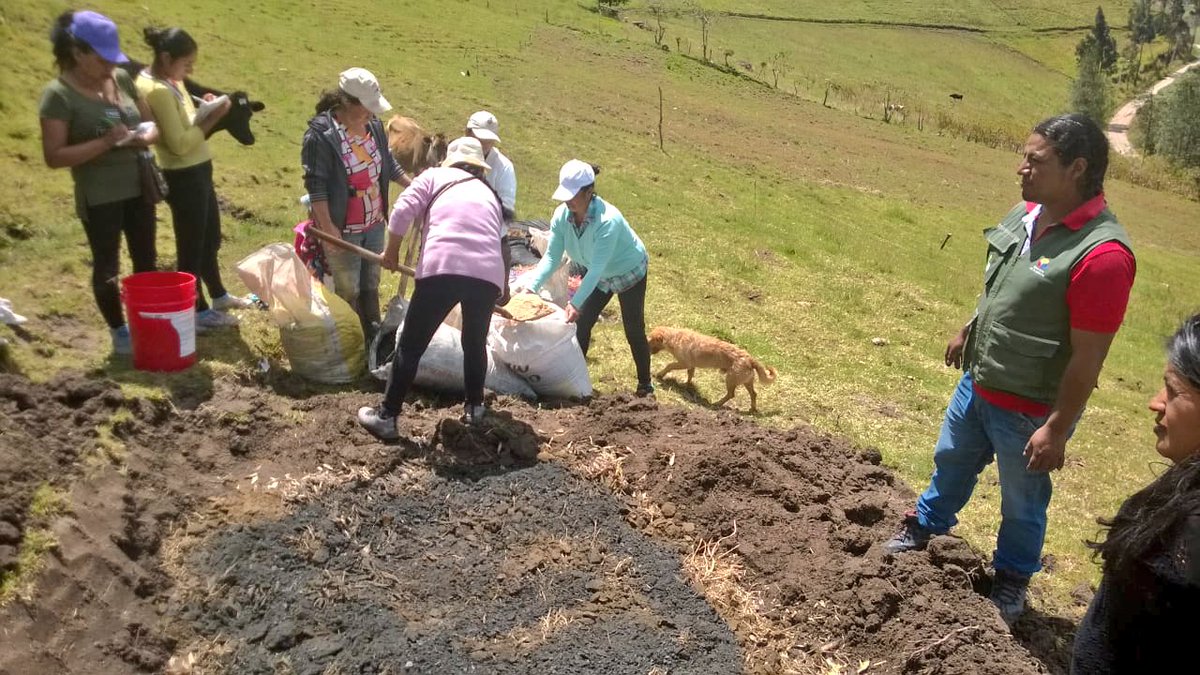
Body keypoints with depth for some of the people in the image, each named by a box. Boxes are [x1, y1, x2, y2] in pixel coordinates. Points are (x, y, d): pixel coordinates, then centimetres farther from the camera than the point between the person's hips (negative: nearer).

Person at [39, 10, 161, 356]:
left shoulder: (122, 79, 3)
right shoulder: (58, 95, -14)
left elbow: (152, 123, 12)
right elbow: (54, 157, -17)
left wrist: (145, 137, -11)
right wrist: (105, 142, -25)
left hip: (138, 187, 6)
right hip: (99, 197, -6)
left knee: (146, 259, 14)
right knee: (107, 266, 6)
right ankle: (119, 332, 21)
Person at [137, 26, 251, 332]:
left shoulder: (169, 82, 9)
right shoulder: (157, 90, -22)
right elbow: (179, 143, -24)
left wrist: (203, 112, -2)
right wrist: (211, 118, -17)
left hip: (197, 171, 10)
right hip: (183, 177, -10)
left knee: (210, 237, 23)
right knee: (192, 244, 4)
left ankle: (219, 296, 40)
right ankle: (198, 311, 18)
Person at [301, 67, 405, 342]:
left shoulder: (374, 125, 1)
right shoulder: (320, 134, -19)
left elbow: (388, 163, 16)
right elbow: (316, 185, -19)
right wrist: (328, 228, -21)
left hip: (374, 225, 6)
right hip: (343, 231, -6)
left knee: (371, 286, 19)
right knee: (348, 292, 6)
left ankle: (374, 338, 34)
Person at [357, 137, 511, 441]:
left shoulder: (435, 176, 21)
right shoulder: (490, 194, 33)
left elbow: (403, 210, 5)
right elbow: (502, 244, 35)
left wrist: (392, 251, 19)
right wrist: (503, 287, 50)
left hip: (442, 268, -3)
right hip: (488, 275, 4)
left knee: (411, 345, 9)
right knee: (475, 343, 27)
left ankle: (386, 417, 14)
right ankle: (474, 408, 38)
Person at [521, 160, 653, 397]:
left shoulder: (608, 220, -40)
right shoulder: (561, 215, -21)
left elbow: (597, 269, -41)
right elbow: (551, 257, -20)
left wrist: (576, 302, -46)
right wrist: (531, 289, -32)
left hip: (629, 273, -5)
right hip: (598, 275, 6)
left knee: (634, 330, -1)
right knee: (581, 323, 0)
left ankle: (645, 384, 16)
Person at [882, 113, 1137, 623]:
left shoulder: (1102, 254, -29)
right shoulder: (1026, 213, -4)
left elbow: (1087, 358, -25)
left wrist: (1056, 430, -21)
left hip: (1030, 410, -7)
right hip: (978, 382, 7)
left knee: (1022, 502, 16)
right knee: (951, 461, 27)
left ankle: (1011, 580, 40)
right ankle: (925, 526, 52)